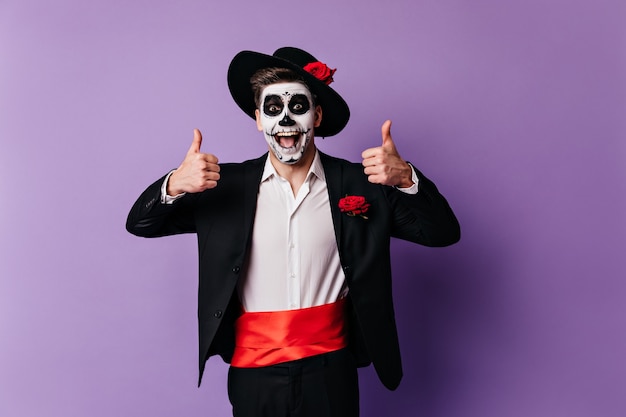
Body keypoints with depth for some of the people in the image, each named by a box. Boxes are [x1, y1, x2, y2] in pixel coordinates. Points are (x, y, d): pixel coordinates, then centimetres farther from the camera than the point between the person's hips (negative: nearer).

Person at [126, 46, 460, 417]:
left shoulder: (359, 183, -3)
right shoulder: (226, 185, -2)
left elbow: (443, 233, -4)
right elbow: (140, 225, 2)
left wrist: (406, 178, -23)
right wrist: (174, 185, -20)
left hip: (330, 373, 0)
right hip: (252, 375, 1)